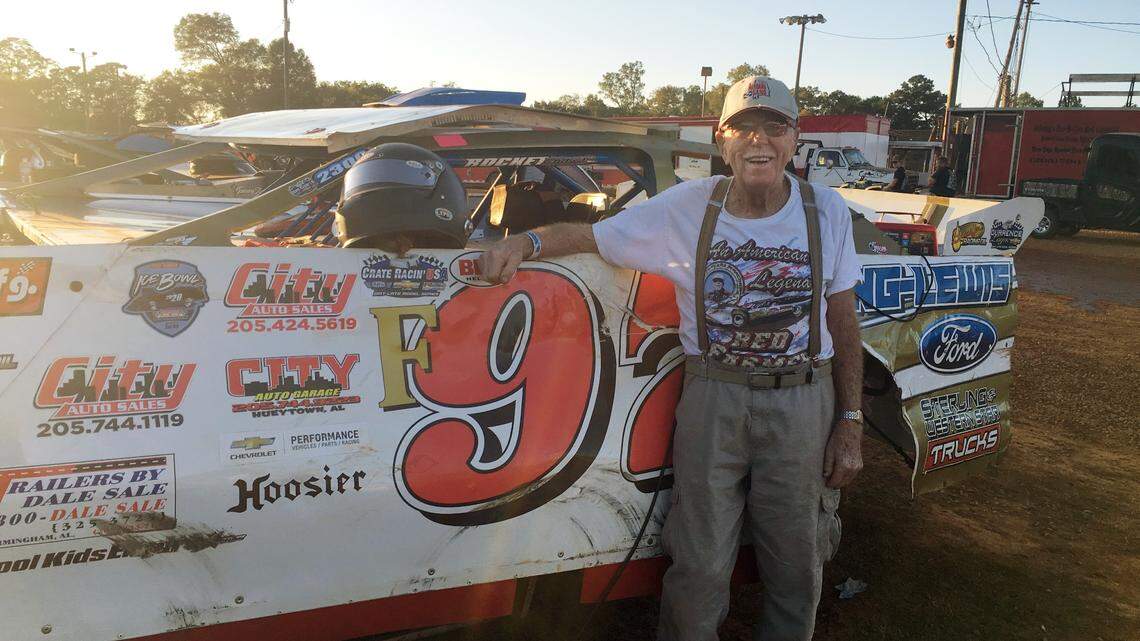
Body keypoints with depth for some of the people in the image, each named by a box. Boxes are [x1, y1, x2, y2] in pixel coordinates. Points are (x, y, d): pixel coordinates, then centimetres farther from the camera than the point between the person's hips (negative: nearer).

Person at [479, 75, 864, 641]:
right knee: (699, 569, 7)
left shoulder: (826, 211, -1)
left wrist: (850, 423, 2)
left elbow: (843, 323, 3)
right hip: (712, 398, -1)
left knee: (796, 567, 14)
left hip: (802, 403, 1)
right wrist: (525, 241, -21)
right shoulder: (685, 207, -5)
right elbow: (588, 236, 0)